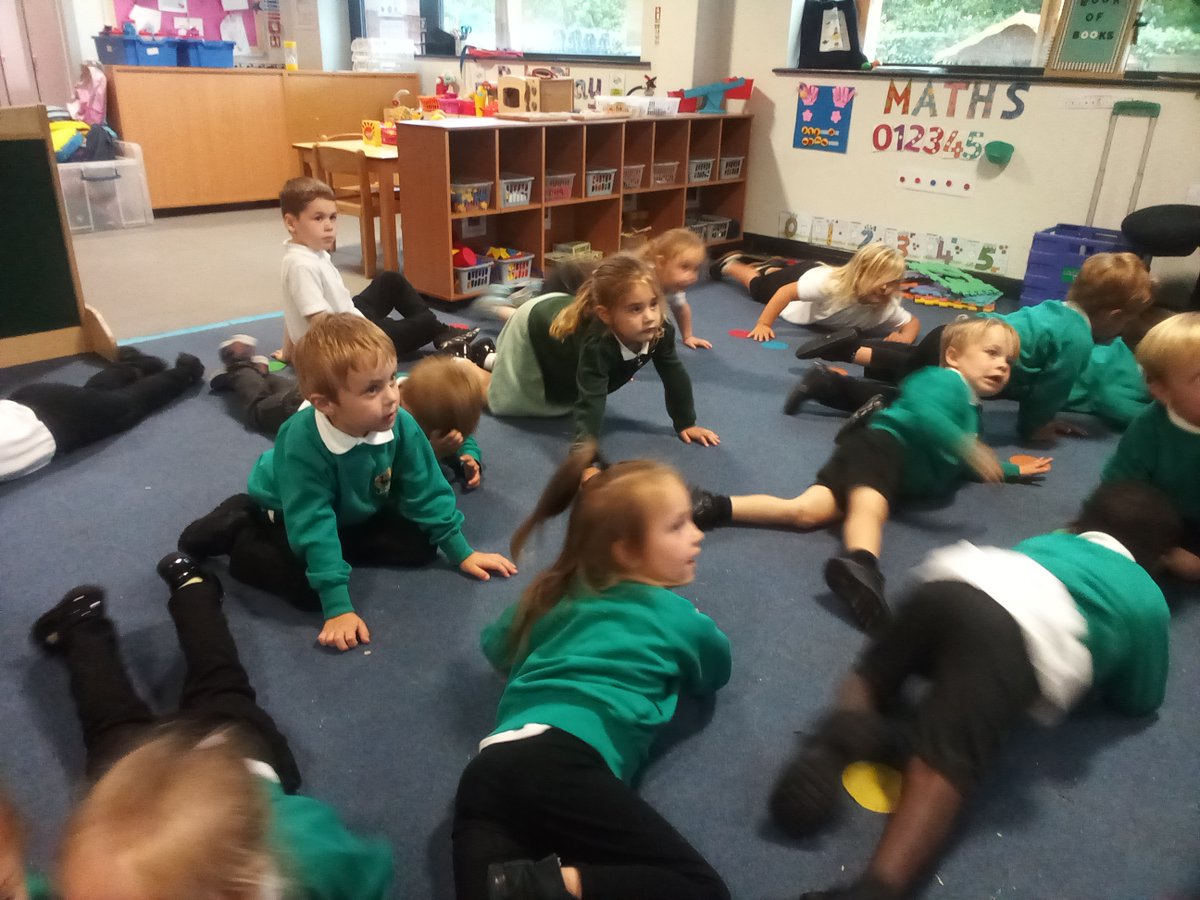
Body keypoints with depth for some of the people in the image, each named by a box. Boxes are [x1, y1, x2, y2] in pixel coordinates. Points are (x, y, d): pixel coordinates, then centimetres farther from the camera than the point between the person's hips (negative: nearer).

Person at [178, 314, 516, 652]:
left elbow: (426, 491, -13)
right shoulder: (303, 444, -39)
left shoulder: (401, 425, -26)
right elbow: (313, 525, -38)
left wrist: (461, 553, -10)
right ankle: (238, 534, -1)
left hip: (355, 514, 5)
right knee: (309, 589, -27)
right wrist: (338, 607, -39)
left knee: (420, 547, -9)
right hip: (288, 516, -5)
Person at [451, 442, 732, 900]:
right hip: (563, 763, -6)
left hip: (490, 766, 7)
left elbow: (496, 645, 44)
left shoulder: (555, 595, 27)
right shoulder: (676, 616, 13)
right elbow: (714, 674, 34)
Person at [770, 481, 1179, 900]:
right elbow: (1140, 701, 37)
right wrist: (1105, 672, 56)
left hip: (951, 579, 4)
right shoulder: (1148, 600, 34)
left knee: (873, 675, 25)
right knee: (943, 765, -14)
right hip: (1028, 630, -4)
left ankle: (837, 735, -9)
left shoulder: (1046, 541, 44)